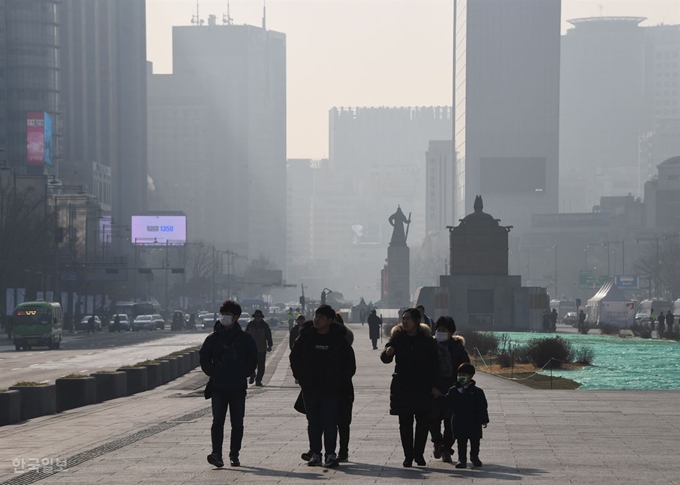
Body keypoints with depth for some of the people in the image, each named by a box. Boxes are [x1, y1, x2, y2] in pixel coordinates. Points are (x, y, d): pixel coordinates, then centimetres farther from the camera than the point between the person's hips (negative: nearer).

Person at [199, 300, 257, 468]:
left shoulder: (245, 338, 4)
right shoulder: (213, 338, 6)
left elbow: (252, 359, 7)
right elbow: (204, 359, 8)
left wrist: (243, 375, -1)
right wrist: (213, 374, -1)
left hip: (238, 387, 0)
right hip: (218, 387, 0)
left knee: (237, 423, 5)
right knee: (218, 421, -9)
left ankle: (234, 455, 13)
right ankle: (217, 454, -15)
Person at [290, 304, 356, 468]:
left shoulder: (339, 339, -2)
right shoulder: (306, 336, 2)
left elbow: (350, 362, 7)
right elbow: (294, 357, 13)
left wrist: (341, 380, 1)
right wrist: (300, 377, 6)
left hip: (331, 389, -2)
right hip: (310, 387, 2)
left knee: (330, 422, -6)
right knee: (313, 422, 6)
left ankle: (330, 454, -3)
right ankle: (315, 453, 12)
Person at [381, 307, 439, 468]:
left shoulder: (427, 340, 1)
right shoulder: (397, 338, 2)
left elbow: (434, 364, 3)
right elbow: (385, 359, -1)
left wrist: (434, 386, -2)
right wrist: (387, 353, -26)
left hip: (423, 387, 0)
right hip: (402, 387, 0)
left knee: (423, 422, -1)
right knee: (405, 423, 2)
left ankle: (419, 453, 11)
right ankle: (408, 455, 9)